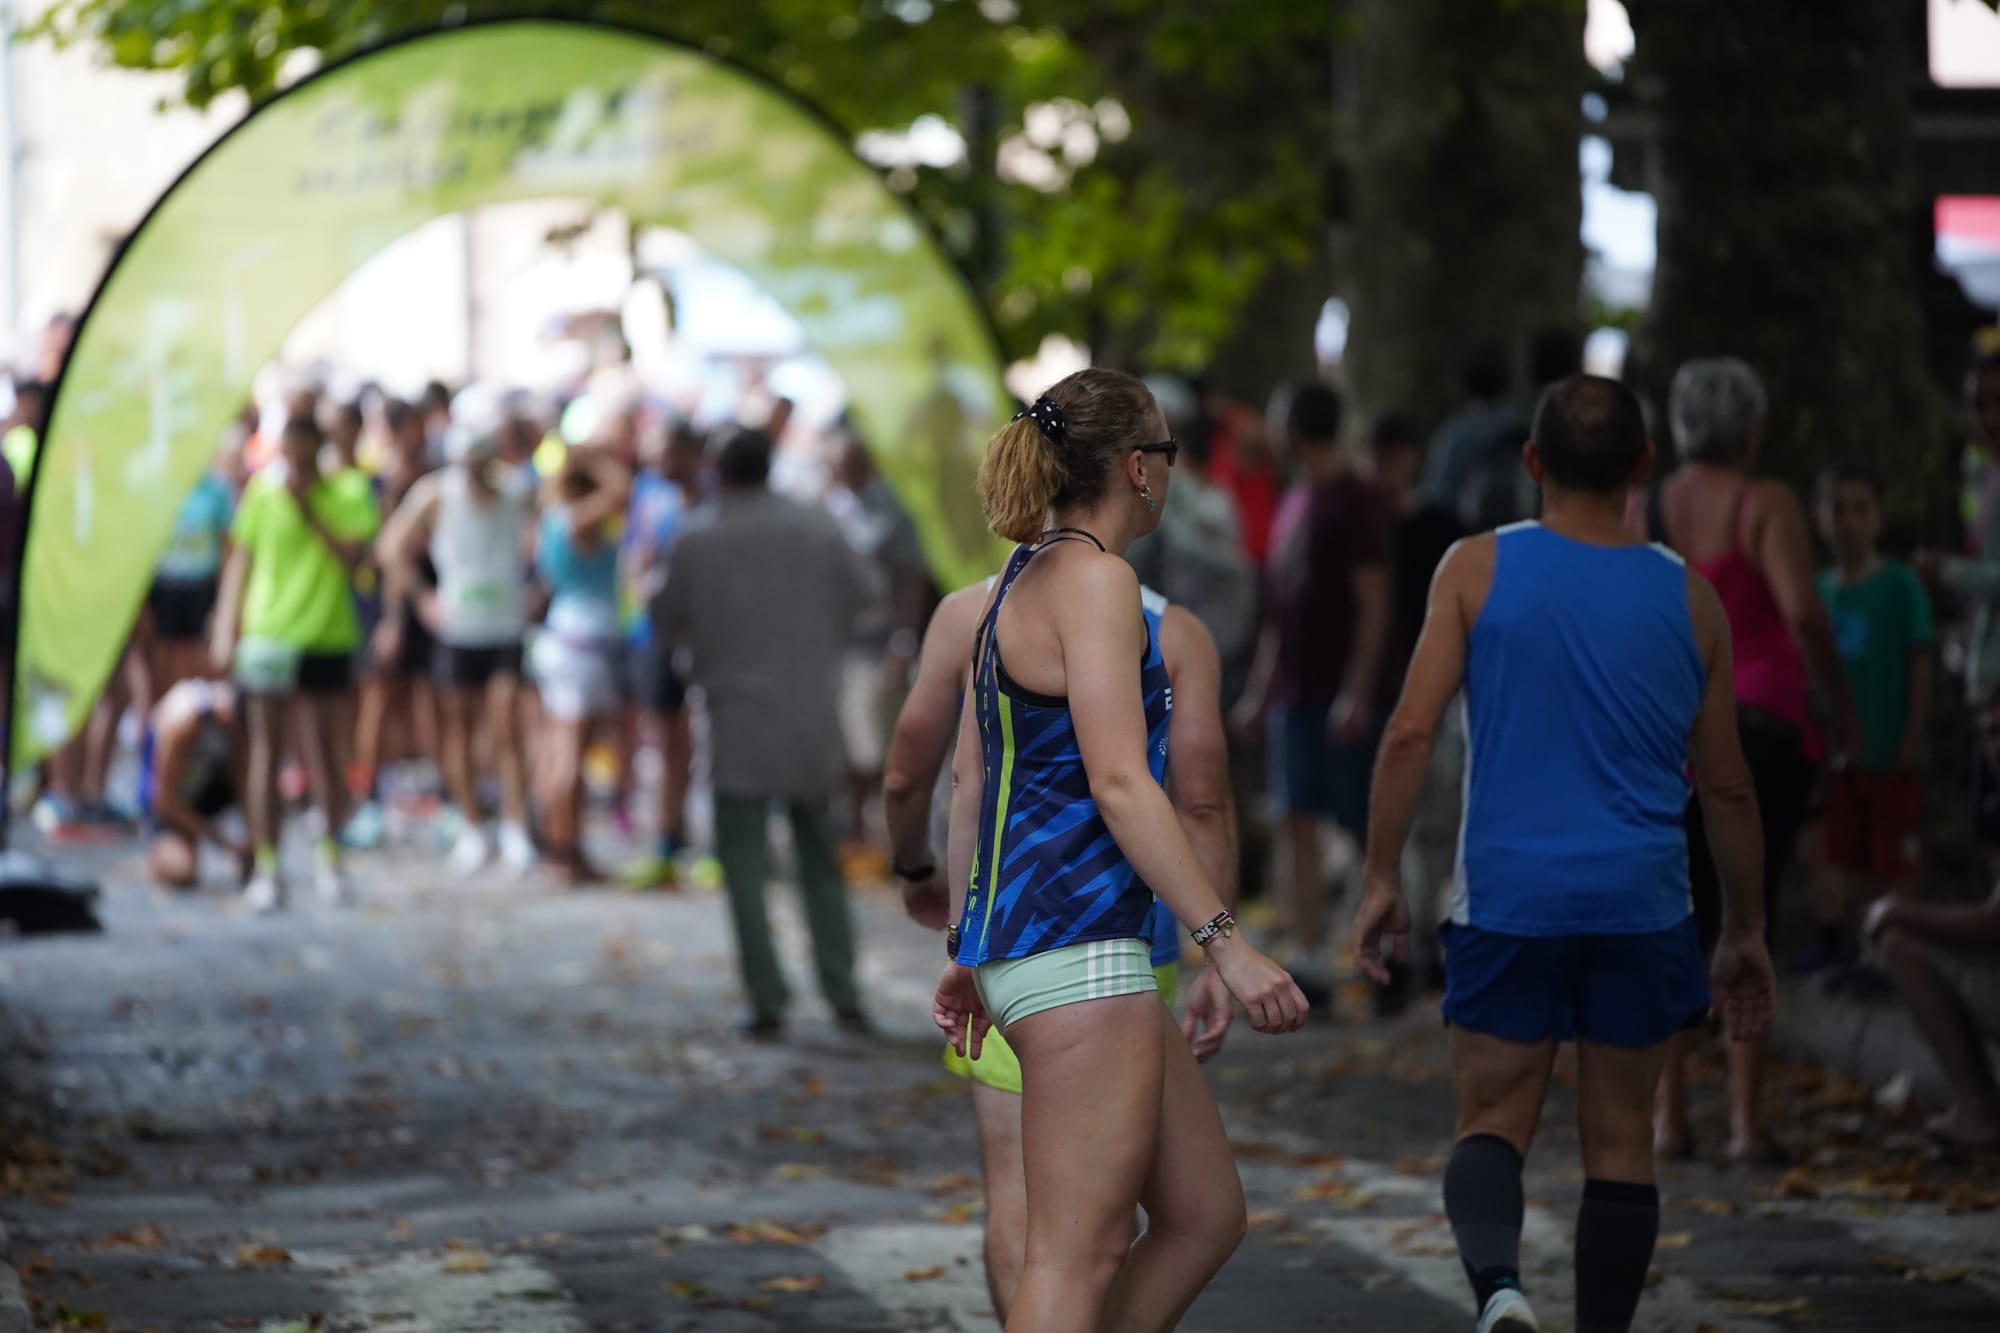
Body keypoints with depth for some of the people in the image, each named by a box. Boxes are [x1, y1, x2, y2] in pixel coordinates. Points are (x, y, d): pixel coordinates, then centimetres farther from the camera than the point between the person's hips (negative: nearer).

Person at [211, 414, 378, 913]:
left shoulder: (349, 493, 1)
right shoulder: (261, 493, 3)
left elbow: (353, 554, -10)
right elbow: (240, 561, 6)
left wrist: (311, 510, -14)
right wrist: (226, 628, 1)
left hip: (326, 636, -1)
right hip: (265, 635, 1)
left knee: (321, 749, 0)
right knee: (266, 749, 2)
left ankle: (329, 852, 21)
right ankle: (266, 866, 5)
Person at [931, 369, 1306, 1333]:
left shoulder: (1022, 583, 18)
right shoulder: (1092, 578, -10)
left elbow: (970, 782, 21)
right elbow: (1119, 783, -17)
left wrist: (966, 951, 25)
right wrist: (1225, 941, -18)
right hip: (1077, 949, -10)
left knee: (1204, 1218, 12)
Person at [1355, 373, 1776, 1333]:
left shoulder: (1479, 569, -1)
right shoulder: (1689, 597, 5)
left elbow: (1411, 732, -7)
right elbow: (1726, 786, 9)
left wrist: (1383, 878, 2)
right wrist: (1745, 933, 18)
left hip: (1508, 897, -1)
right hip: (1642, 908, 1)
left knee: (1491, 1120, 5)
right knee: (1620, 1137, 11)